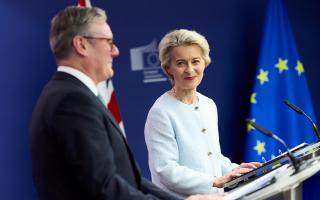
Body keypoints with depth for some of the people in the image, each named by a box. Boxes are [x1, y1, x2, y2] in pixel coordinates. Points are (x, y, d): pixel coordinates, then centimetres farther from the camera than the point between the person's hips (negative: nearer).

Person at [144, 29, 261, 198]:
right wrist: (215, 181, -20)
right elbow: (166, 170, -20)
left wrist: (232, 169, -1)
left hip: (216, 195, 6)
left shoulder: (209, 105, 7)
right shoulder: (161, 112, -16)